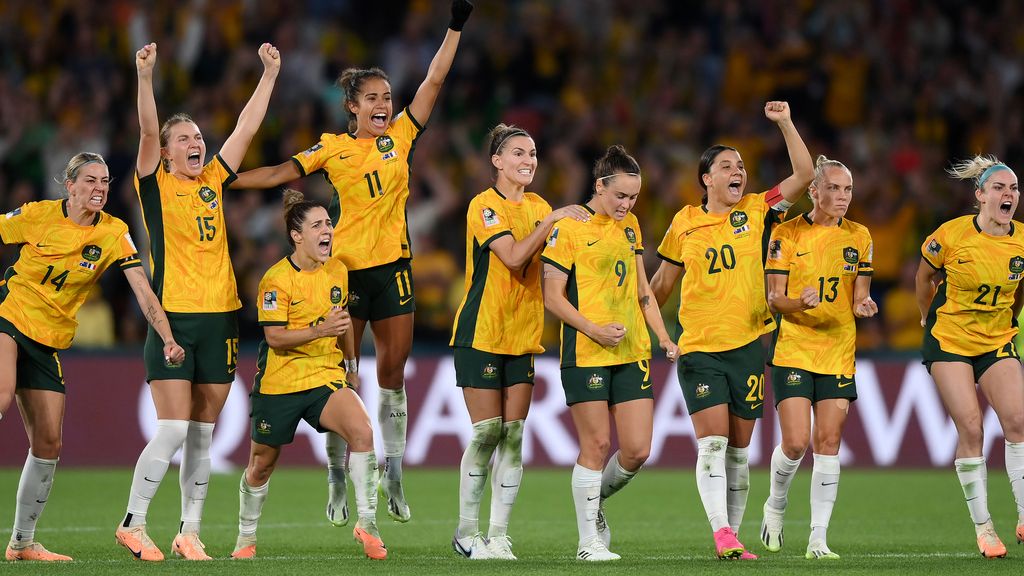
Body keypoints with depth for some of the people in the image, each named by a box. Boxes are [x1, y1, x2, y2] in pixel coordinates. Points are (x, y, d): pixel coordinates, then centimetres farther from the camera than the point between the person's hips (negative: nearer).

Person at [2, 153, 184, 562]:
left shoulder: (113, 233, -2)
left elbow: (142, 290, -6)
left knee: (48, 442, 3)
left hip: (48, 343, 4)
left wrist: (168, 339, -18)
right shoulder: (38, 216, -9)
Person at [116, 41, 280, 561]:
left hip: (219, 319, 5)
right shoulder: (156, 186, 0)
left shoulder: (214, 182, 12)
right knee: (172, 431, -12)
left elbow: (246, 128, 13)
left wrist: (269, 74, 10)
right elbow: (148, 131, -14)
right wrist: (145, 77, -26)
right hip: (173, 318, -5)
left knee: (201, 437, 5)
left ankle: (189, 533, 10)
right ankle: (132, 524, -1)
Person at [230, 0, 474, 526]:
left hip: (393, 266, 2)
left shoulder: (400, 136, 6)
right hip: (345, 267, -2)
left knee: (393, 373, 6)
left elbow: (434, 81, 3)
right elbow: (280, 174, 1)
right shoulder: (333, 149, 1)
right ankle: (338, 480, 8)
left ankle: (393, 476, 12)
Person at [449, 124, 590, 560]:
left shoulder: (539, 207, 12)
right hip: (481, 332, -6)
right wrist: (553, 219, -23)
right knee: (487, 433, -6)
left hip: (523, 335, 6)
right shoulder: (484, 206, -8)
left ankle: (499, 535, 5)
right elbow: (513, 256, -22)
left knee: (513, 435, 1)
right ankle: (466, 532, 7)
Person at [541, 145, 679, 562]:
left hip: (632, 353, 6)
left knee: (638, 450, 0)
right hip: (585, 354, -6)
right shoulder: (569, 227, -6)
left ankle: (595, 501, 27)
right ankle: (589, 541, 6)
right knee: (596, 445, -4)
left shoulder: (630, 226, 14)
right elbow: (553, 297, -8)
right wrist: (594, 330, -17)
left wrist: (663, 336, 15)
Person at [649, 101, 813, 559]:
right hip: (699, 348, -1)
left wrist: (785, 124, -10)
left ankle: (733, 534, 13)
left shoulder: (756, 212, 5)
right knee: (713, 443, -13)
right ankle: (722, 535, -21)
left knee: (738, 449, 6)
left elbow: (804, 175, -2)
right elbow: (663, 282, 16)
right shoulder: (685, 223, 5)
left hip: (748, 345, 1)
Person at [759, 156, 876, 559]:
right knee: (795, 443, -10)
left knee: (828, 443, -4)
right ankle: (775, 506, 20)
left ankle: (818, 538, 0)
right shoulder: (787, 234, -3)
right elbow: (774, 298, -3)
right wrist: (800, 302, -24)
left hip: (839, 352, 3)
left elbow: (859, 297, 11)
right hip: (793, 351, -3)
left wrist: (862, 306, -12)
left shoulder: (859, 236, 7)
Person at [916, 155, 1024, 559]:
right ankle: (982, 526, -2)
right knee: (970, 427, -10)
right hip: (949, 340, -3)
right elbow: (925, 274, 5)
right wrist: (927, 315, 16)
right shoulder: (951, 235, -15)